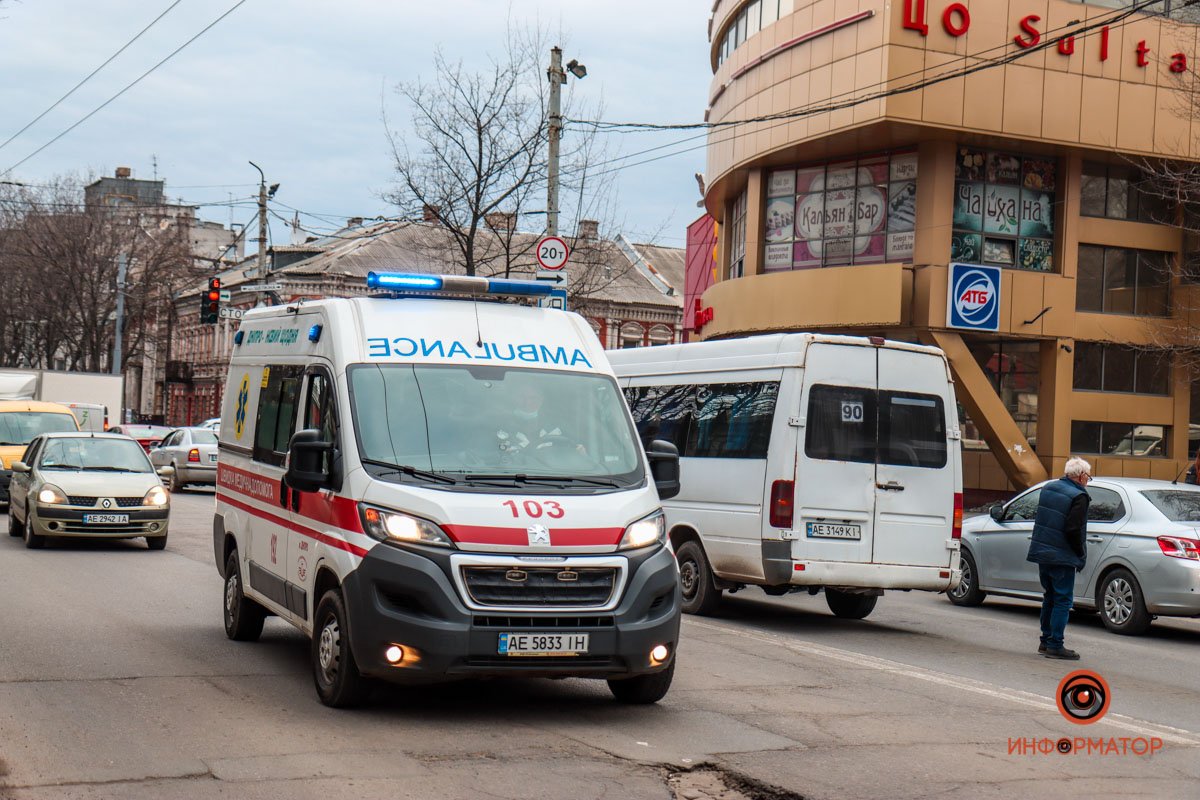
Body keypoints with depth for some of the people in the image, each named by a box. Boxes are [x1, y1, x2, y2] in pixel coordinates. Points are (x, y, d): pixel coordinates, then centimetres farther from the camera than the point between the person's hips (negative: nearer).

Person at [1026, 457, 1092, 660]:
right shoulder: (1078, 496, -15)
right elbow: (1073, 530, -21)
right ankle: (1054, 645, -3)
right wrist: (1081, 555, -7)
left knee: (1050, 597, 18)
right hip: (1062, 557, -8)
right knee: (1063, 600, -2)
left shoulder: (1048, 488, 10)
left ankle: (1045, 641, 23)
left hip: (1042, 552, 8)